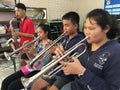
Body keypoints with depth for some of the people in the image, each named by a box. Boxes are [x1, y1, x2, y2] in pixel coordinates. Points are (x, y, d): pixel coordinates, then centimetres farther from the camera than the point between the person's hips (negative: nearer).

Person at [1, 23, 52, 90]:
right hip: (31, 67, 8)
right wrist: (26, 50, -5)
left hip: (39, 71, -7)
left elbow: (45, 62, -16)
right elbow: (32, 58, 11)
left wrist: (34, 53, -21)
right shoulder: (39, 42, 12)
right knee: (5, 82, -2)